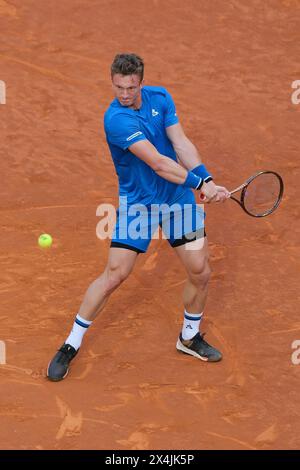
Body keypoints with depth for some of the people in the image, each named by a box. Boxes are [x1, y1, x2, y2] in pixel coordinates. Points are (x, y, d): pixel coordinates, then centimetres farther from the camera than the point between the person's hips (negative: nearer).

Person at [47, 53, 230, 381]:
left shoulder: (160, 97, -1)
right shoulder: (116, 118, -22)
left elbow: (181, 144, -6)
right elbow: (157, 162, -26)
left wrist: (207, 179, -21)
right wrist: (199, 182, -25)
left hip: (178, 197, 5)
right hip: (137, 203, -5)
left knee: (201, 273, 4)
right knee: (114, 274, -9)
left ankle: (190, 337, 29)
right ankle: (71, 345, 7)